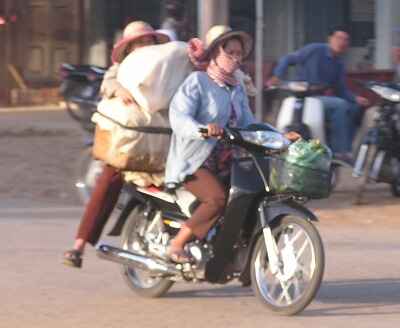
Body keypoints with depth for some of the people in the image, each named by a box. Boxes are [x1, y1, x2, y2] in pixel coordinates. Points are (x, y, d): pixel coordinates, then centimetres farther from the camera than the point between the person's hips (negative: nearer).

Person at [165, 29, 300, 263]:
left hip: (226, 164, 7)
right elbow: (178, 116, -19)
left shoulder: (238, 90, 19)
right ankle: (177, 244, -16)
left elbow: (249, 126, 14)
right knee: (218, 198, -29)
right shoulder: (197, 81, -4)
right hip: (194, 162, -7)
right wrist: (203, 129, -38)